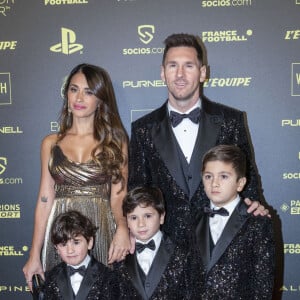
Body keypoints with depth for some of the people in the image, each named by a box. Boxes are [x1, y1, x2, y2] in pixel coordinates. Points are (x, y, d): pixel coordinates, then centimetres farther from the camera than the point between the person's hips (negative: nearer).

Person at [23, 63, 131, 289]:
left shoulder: (115, 141, 3)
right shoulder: (51, 143, 8)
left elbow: (118, 197, -2)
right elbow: (45, 200, 7)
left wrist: (122, 227, -23)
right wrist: (34, 256, 4)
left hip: (102, 231, -1)